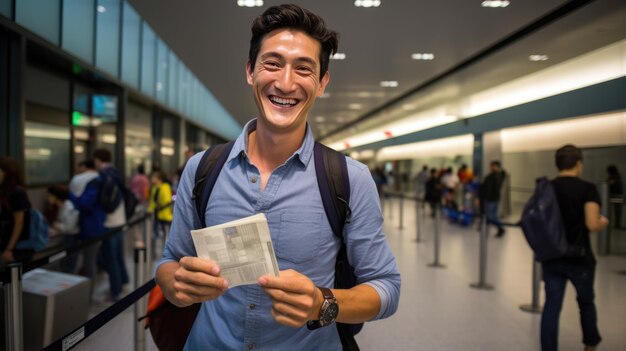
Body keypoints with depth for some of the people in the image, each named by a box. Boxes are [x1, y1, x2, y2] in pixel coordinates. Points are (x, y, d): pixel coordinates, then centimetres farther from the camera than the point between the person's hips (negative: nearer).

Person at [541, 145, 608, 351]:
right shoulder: (587, 189, -12)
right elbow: (592, 225, -20)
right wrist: (603, 222, 1)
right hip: (579, 258, -2)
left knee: (552, 306, 6)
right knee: (586, 302, 21)